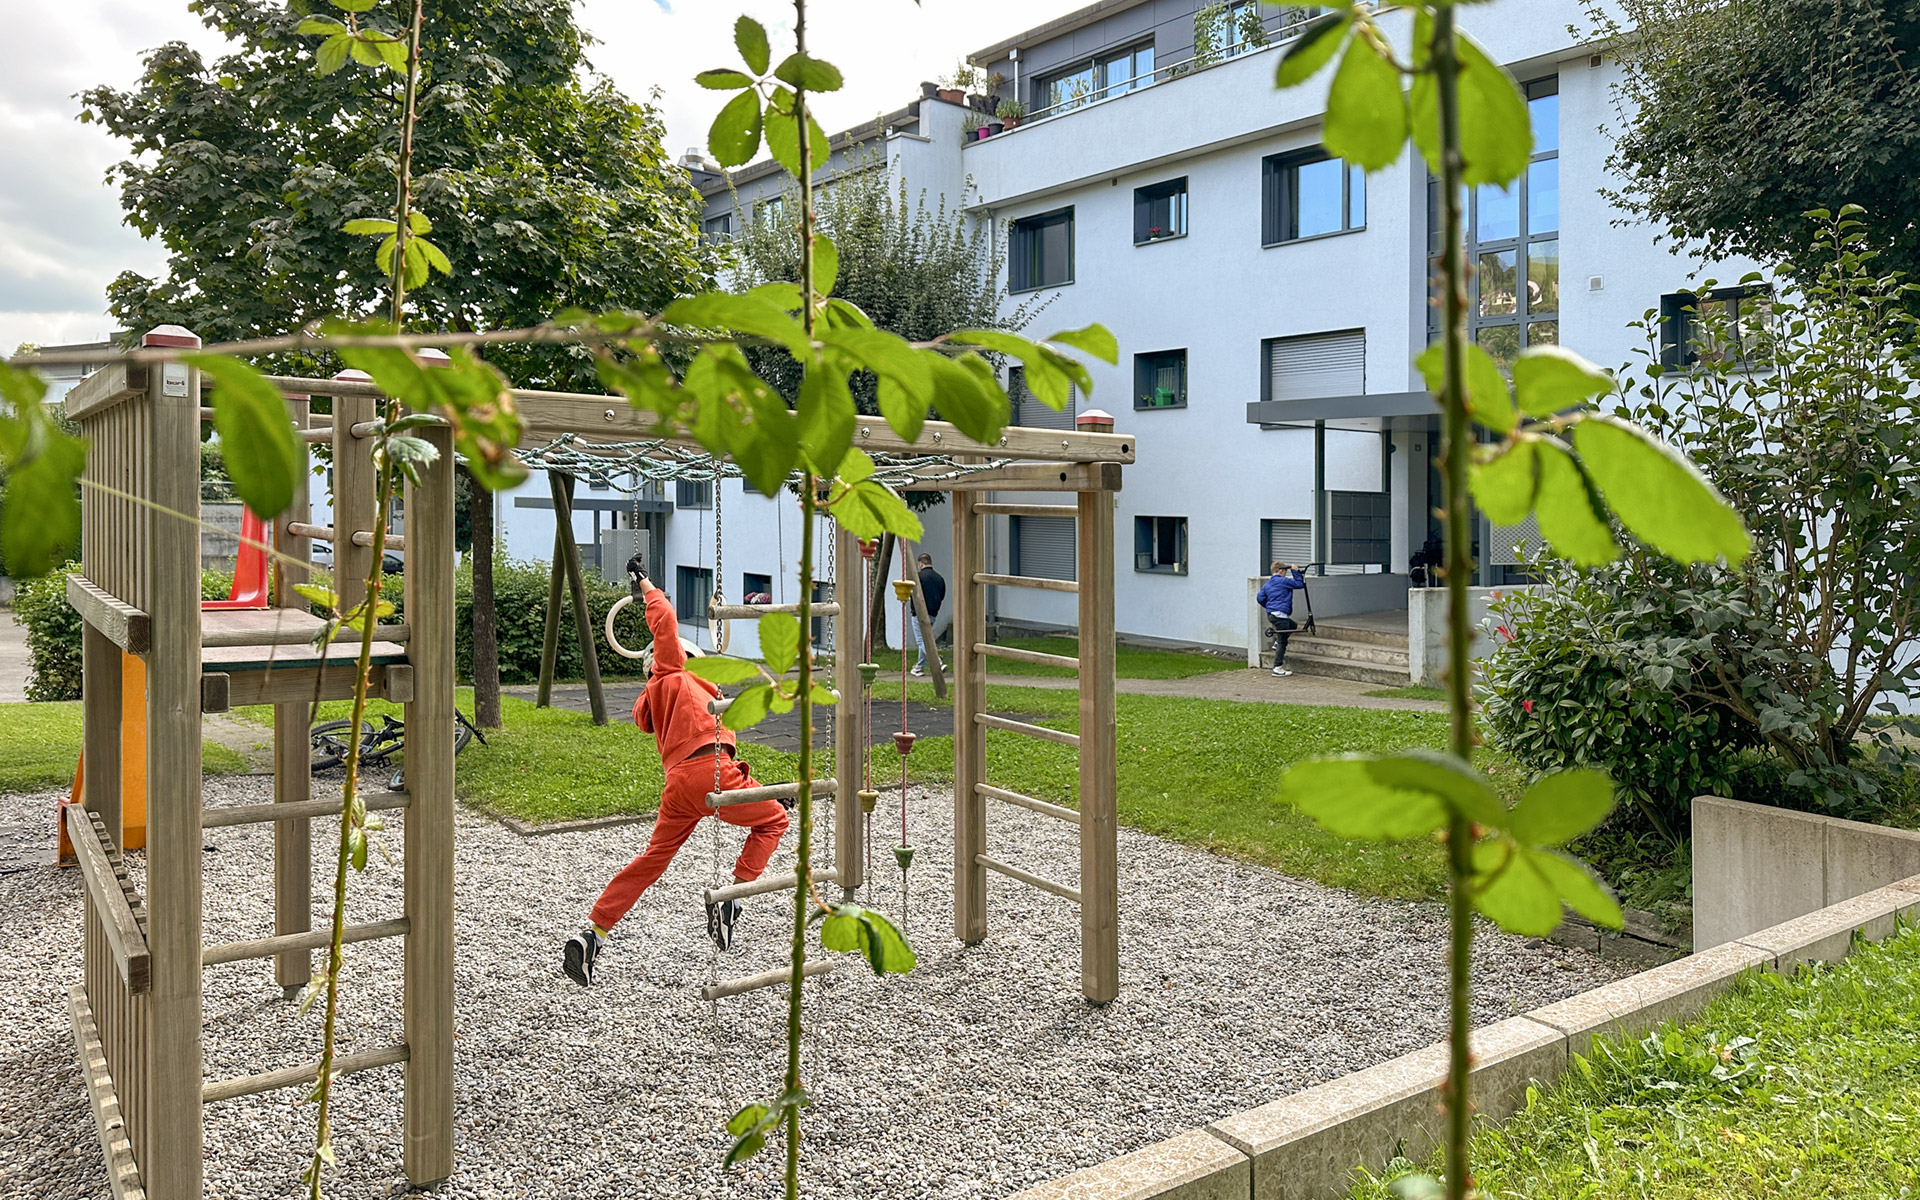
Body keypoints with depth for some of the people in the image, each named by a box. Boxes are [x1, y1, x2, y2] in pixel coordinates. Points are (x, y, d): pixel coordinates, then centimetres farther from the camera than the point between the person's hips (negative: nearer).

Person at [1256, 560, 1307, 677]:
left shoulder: (1266, 584, 13)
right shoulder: (1284, 581, -9)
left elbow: (1260, 598, 13)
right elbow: (1300, 584, -2)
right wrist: (1296, 572, 5)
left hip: (1270, 614, 9)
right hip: (1280, 615, -9)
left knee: (1293, 626, 29)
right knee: (1282, 642, -3)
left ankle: (1277, 642, 16)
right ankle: (1278, 668, -4)